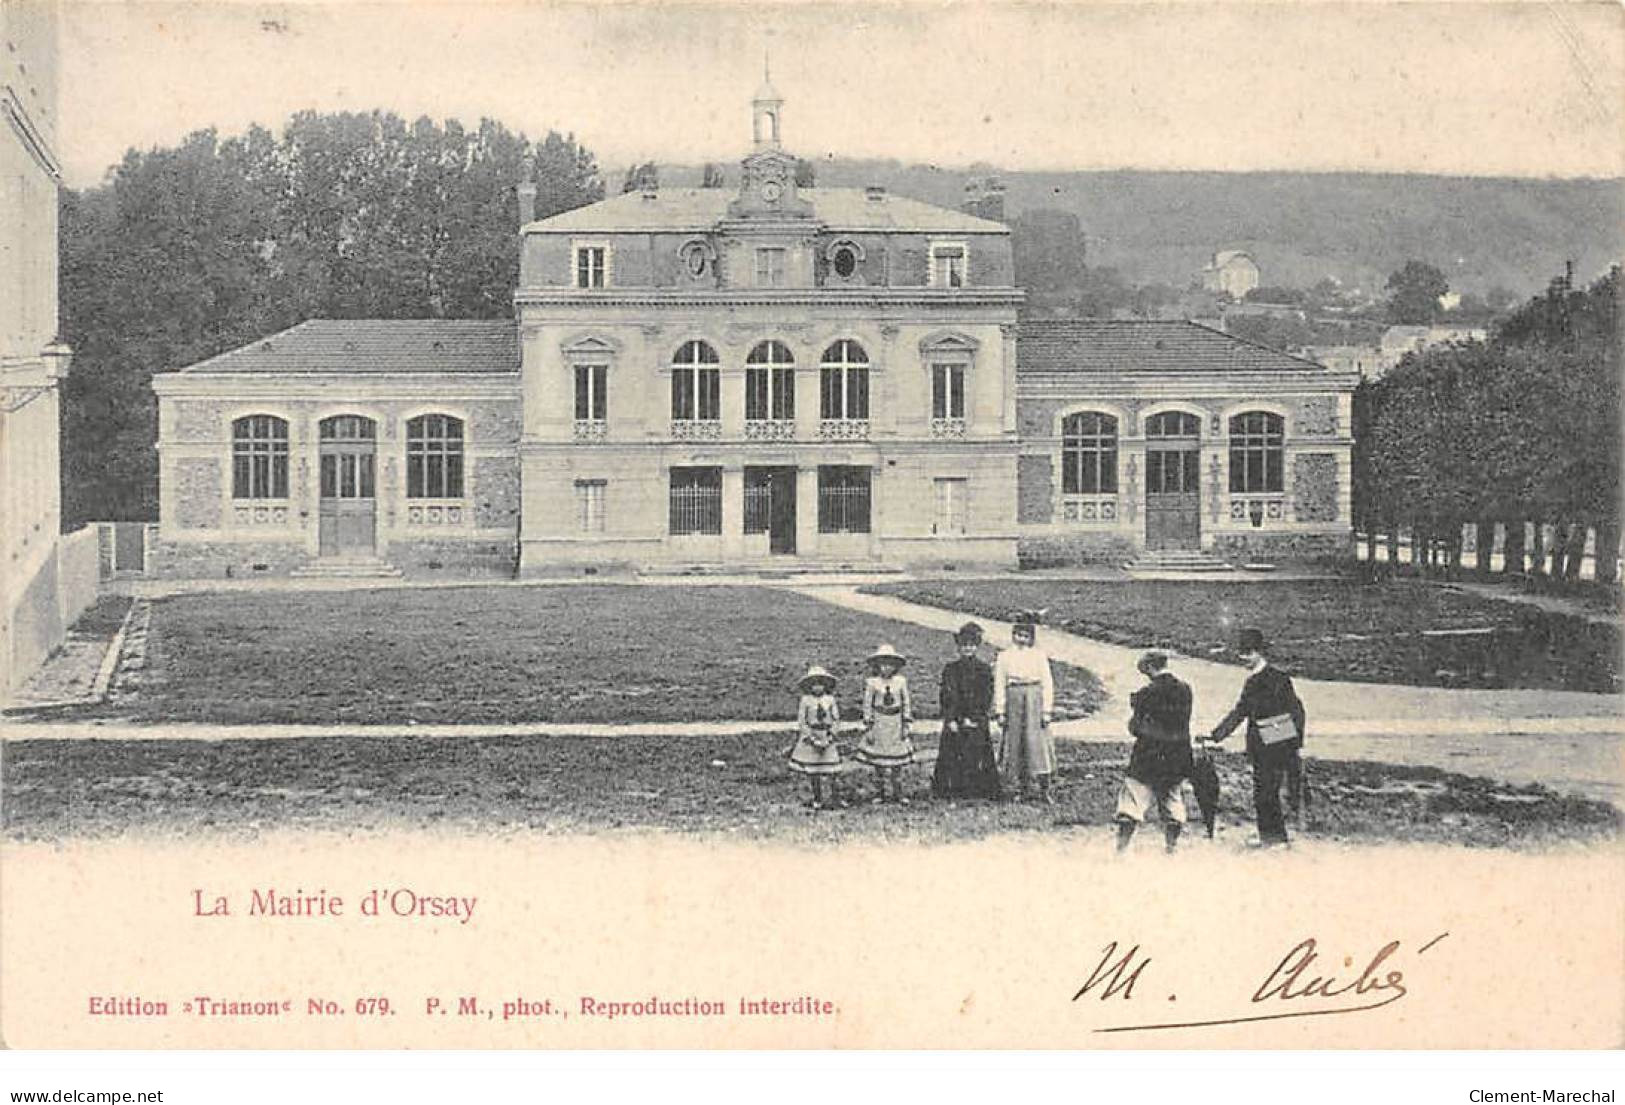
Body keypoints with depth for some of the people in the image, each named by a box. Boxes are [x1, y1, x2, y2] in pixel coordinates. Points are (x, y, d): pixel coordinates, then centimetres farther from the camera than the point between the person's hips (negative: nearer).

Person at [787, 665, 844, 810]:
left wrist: (829, 739, -7)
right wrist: (813, 740, -10)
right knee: (812, 772, 3)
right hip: (810, 736, -1)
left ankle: (834, 796, 5)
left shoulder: (830, 699, 0)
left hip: (827, 738, 1)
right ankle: (817, 800, 13)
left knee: (830, 771, -4)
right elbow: (801, 722, -5)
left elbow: (835, 720, 3)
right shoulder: (806, 700, -5)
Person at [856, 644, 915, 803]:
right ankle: (879, 792, 15)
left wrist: (906, 725, 0)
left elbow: (906, 704, 4)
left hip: (896, 724, 1)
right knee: (878, 761, 4)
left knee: (897, 761, 3)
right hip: (879, 725, -1)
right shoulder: (872, 683, -5)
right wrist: (868, 728, -6)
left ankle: (898, 793, 13)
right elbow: (867, 706, -3)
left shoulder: (901, 681, 0)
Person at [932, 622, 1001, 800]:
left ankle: (977, 795, -1)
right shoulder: (950, 669, 8)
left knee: (976, 762, -5)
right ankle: (952, 795, -1)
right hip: (954, 723, 1)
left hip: (977, 724, -1)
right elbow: (947, 696, 1)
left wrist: (972, 719, -9)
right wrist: (951, 720, -10)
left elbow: (986, 698, 0)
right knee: (951, 760, -4)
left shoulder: (985, 670, 6)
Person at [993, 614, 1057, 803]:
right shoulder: (1005, 656, 7)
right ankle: (1021, 789, 12)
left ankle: (1044, 788, -2)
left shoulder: (1039, 656, 4)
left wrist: (1047, 710, -4)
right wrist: (1000, 711, 1)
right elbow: (999, 684, 6)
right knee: (1015, 743, 3)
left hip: (1035, 697, -2)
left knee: (1038, 742, -7)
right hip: (1013, 700, 2)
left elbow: (1047, 683, 2)